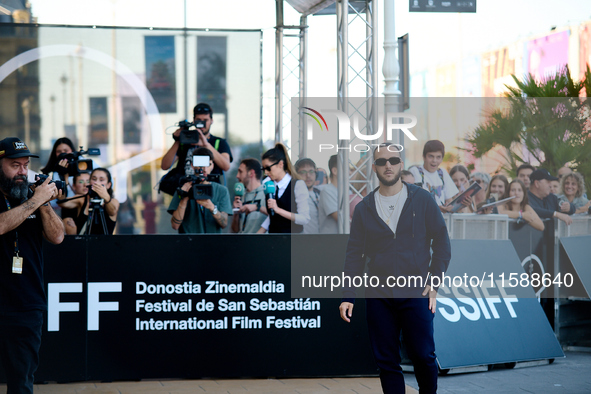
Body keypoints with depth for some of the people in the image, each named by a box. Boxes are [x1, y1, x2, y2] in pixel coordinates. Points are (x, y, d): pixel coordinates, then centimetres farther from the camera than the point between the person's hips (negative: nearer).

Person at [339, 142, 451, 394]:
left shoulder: (422, 200, 4)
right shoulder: (364, 208, 9)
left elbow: (441, 242, 5)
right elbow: (354, 253, 9)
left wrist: (435, 281, -5)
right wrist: (348, 296, 1)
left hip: (416, 293, -2)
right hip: (378, 295, 2)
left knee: (423, 355, -6)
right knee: (386, 361, 3)